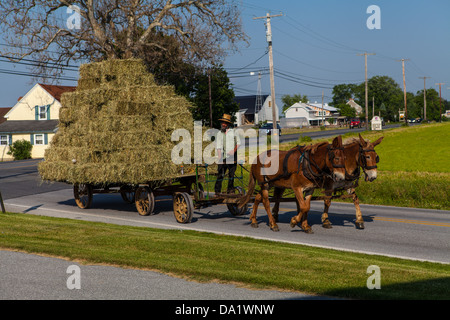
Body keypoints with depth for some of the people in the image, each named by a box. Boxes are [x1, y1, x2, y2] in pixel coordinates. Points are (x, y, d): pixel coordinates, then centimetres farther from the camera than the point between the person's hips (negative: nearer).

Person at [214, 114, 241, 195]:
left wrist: (234, 150, -8)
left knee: (231, 173, 3)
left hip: (232, 156, -1)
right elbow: (218, 146, 9)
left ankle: (230, 189, 14)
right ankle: (217, 191, -2)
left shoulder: (234, 132, 5)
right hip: (223, 156, 1)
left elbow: (238, 143, 8)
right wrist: (219, 156, -2)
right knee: (220, 173, -5)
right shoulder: (219, 133, 9)